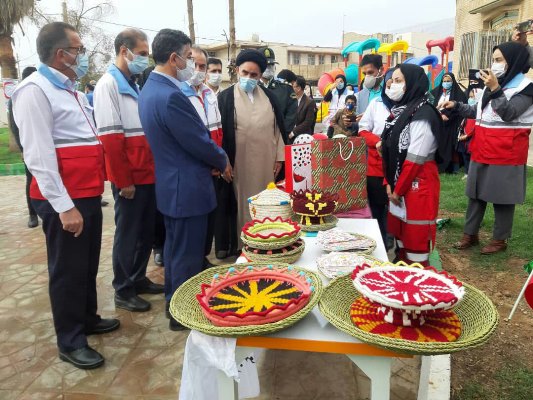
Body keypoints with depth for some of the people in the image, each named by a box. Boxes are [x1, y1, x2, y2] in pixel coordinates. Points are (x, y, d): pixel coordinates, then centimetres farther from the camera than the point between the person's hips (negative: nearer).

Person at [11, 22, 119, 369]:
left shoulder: (66, 88, 15)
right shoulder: (35, 90, -13)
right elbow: (39, 156, -20)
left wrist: (88, 196, 19)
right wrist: (64, 206, -23)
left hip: (89, 194, 9)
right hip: (65, 200, -9)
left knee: (89, 264, 20)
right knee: (68, 270, 4)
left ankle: (88, 319, 38)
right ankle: (70, 342, 20)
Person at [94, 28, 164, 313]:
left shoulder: (133, 85, 15)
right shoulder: (109, 84, -11)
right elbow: (110, 138, -18)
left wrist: (154, 169, 13)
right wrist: (124, 180, -18)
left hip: (148, 174, 8)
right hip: (130, 178, -8)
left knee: (146, 230, 16)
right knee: (128, 233, 3)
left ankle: (138, 278, 32)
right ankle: (123, 291, 19)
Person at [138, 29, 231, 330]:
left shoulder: (151, 88, 8)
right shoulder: (171, 96, -25)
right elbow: (199, 141, -20)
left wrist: (212, 160, 8)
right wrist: (222, 162, -1)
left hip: (170, 183, 11)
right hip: (187, 187, -10)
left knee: (175, 247, 22)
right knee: (188, 255, 5)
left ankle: (174, 303, 39)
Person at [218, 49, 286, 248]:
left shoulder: (269, 96, 9)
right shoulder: (226, 97, -1)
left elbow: (278, 128, 11)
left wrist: (279, 157, 6)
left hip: (266, 163, 3)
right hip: (241, 164, -3)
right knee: (244, 207, 3)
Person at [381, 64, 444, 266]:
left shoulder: (423, 114, -15)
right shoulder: (399, 110, 11)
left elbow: (415, 158, -18)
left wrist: (398, 190, -13)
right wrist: (389, 182, 2)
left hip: (418, 183, -8)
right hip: (399, 181, 8)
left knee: (416, 235, 0)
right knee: (401, 230, 17)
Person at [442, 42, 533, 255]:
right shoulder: (494, 83, 13)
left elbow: (508, 114, -22)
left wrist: (495, 89, -28)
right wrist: (456, 106, 7)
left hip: (505, 152, -7)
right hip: (483, 149, 7)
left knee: (501, 196, 3)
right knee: (476, 193, 12)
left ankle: (500, 239, 17)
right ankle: (470, 234, 23)